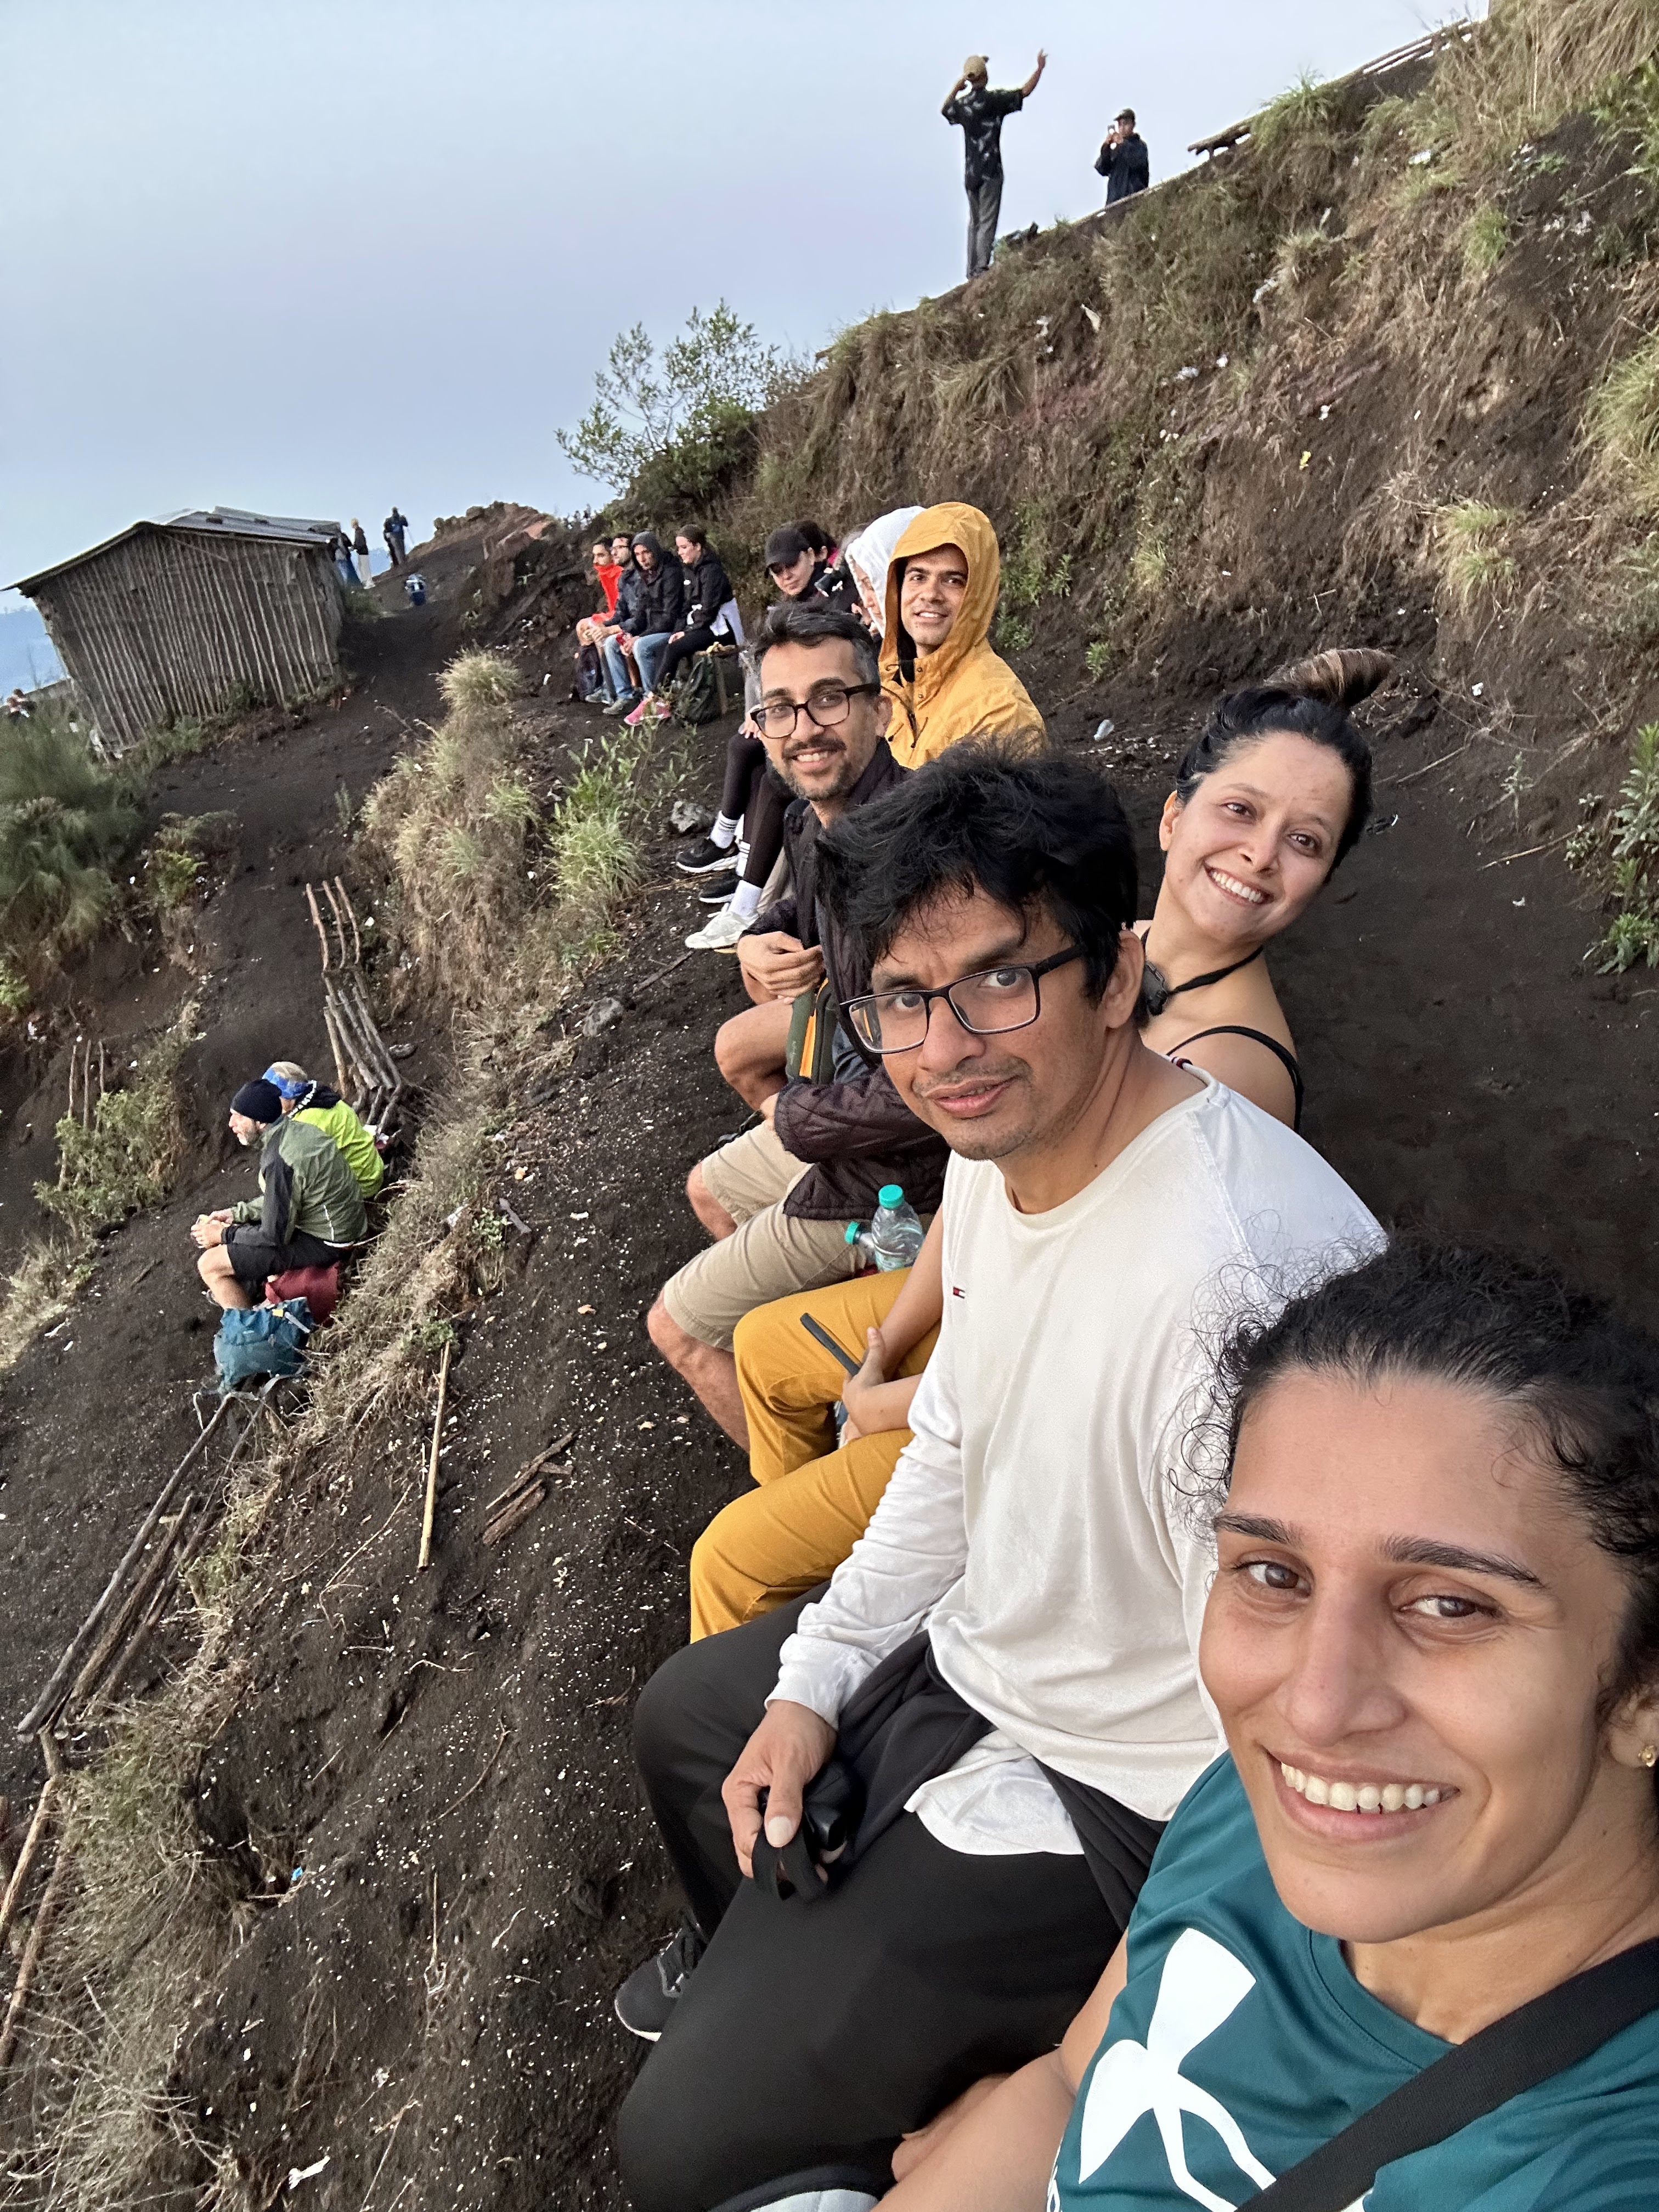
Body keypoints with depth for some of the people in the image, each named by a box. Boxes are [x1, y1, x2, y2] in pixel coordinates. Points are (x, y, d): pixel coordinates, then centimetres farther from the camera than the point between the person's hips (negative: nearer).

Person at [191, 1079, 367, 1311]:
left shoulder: (279, 1160, -29)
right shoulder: (296, 1128, 0)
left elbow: (274, 1235, -21)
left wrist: (223, 1235, -7)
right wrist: (236, 1212, 8)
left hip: (323, 1244, -10)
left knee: (209, 1265, -8)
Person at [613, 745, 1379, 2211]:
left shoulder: (1242, 1275, -38)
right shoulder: (995, 1147, -7)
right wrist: (816, 1681, 6)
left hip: (1109, 1801, -8)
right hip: (967, 1647, 9)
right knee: (685, 1714, 28)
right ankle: (761, 1964, 57)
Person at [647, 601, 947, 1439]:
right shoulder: (811, 821, -3)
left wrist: (793, 1114, -18)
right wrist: (761, 942, -4)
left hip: (888, 1173, -10)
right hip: (840, 1104, 10)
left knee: (678, 1329, 4)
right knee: (710, 1191, 34)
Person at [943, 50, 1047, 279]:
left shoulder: (961, 103, 9)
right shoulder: (994, 99, -7)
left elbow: (944, 110, 31)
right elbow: (1024, 92, -3)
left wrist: (956, 88, 36)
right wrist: (1040, 68, 8)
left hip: (970, 172, 6)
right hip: (990, 170, -6)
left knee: (974, 221, 12)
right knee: (987, 221, -9)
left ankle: (972, 269, 10)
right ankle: (982, 266, -19)